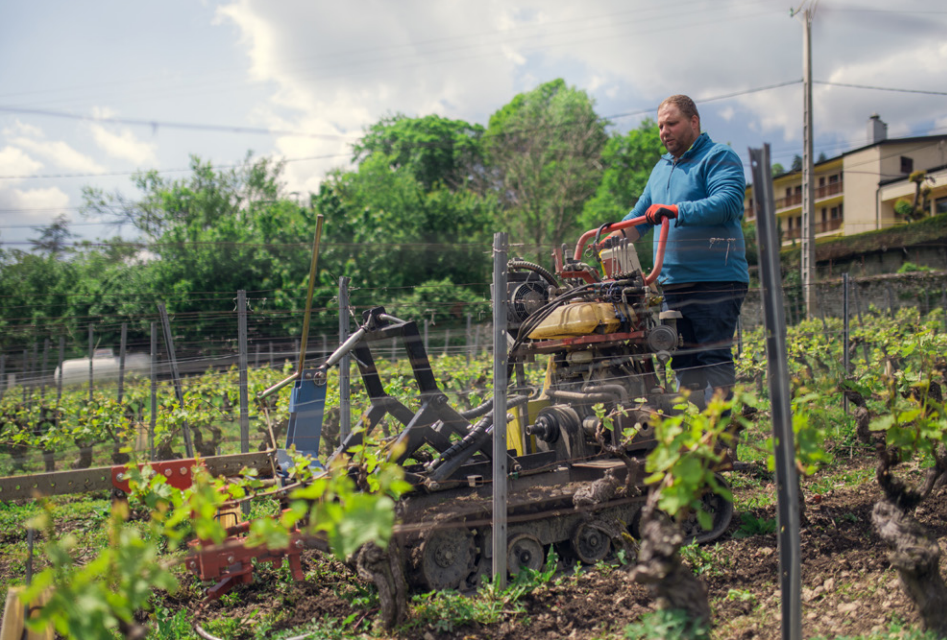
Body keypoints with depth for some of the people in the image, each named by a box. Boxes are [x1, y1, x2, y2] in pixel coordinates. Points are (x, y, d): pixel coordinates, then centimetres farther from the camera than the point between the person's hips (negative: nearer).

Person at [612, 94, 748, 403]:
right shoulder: (661, 168, 23)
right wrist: (615, 238, 10)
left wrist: (675, 211, -26)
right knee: (683, 360, 8)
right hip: (673, 283, 7)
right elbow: (640, 214, 27)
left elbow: (728, 203, -18)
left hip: (715, 281, -7)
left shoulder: (719, 157, -1)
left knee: (714, 357, -8)